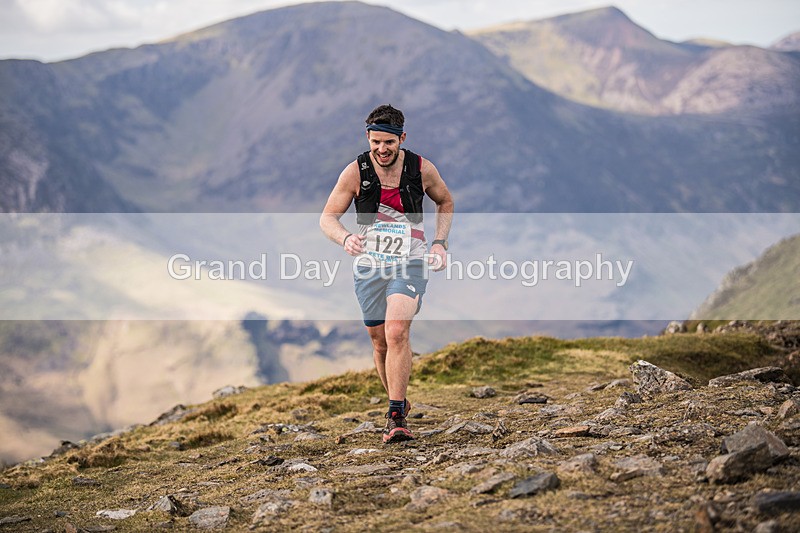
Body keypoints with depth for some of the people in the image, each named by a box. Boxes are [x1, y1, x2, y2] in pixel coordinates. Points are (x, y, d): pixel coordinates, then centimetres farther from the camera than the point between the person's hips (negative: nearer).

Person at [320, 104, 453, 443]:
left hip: (411, 263, -2)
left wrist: (439, 242, 1)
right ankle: (398, 403, 32)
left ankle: (396, 416, -21)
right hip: (369, 264, 2)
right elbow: (327, 217, -5)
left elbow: (445, 202, 14)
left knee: (396, 331, -22)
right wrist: (345, 238, -26)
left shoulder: (422, 169, -6)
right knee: (380, 342, 8)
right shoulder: (356, 172, -8)